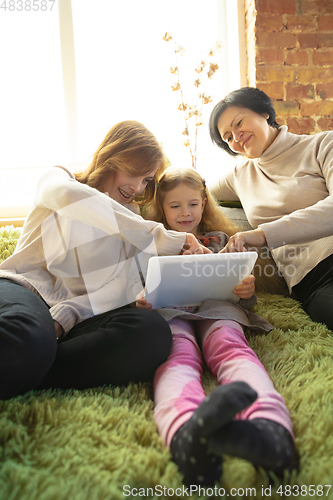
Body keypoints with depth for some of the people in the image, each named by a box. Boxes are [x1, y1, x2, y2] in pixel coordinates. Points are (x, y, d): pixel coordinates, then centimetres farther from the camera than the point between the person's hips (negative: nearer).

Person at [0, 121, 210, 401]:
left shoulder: (132, 220, 23)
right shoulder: (58, 178, 16)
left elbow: (124, 286, 5)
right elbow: (65, 194, -14)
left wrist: (64, 317, -16)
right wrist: (159, 238, -17)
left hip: (79, 313, 5)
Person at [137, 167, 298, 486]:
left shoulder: (219, 240, 31)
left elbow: (239, 293, 27)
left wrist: (248, 292, 0)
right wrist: (140, 300, -6)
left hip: (215, 307, 2)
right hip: (169, 311, -1)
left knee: (230, 345, -35)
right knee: (178, 353, -37)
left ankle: (270, 428, -67)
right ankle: (187, 432, -72)